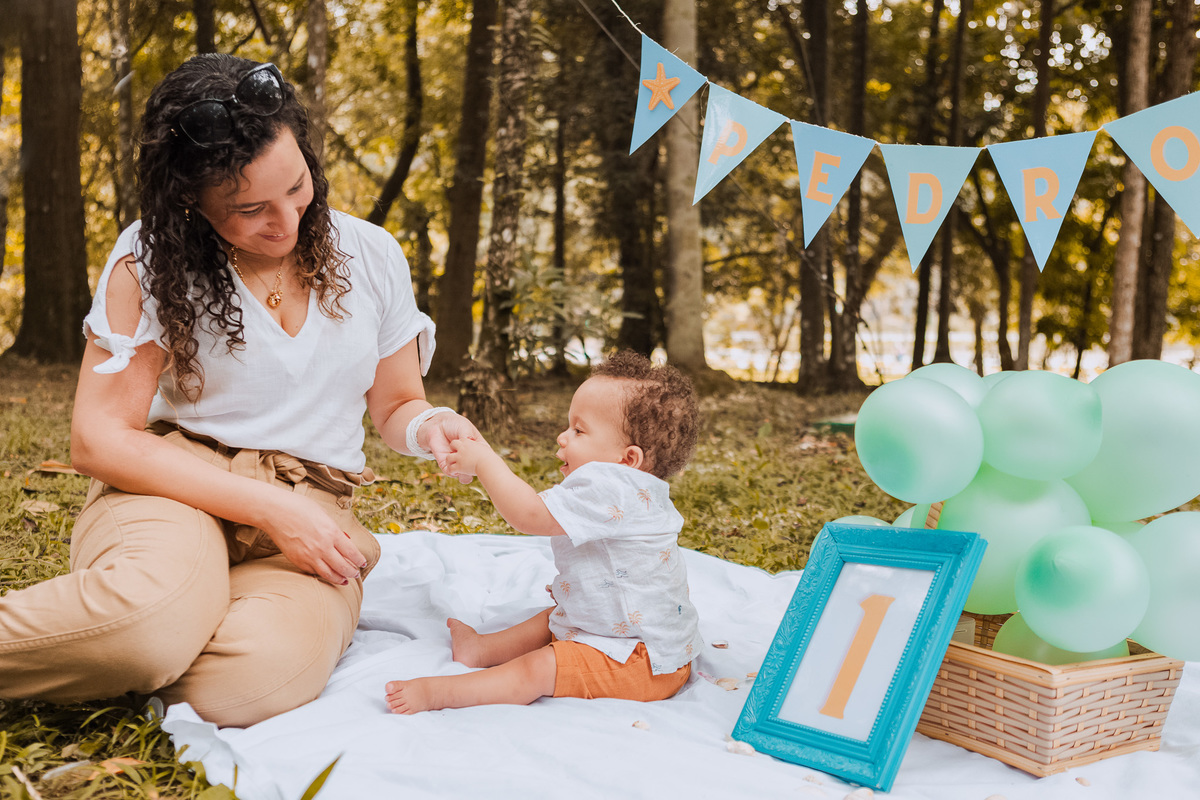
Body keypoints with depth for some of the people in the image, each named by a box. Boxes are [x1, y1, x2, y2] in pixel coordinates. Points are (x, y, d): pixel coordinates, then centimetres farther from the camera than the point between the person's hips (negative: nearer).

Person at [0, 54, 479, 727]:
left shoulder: (371, 255, 6)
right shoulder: (151, 260, -2)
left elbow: (396, 404, 17)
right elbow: (99, 438, -7)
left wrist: (425, 426, -10)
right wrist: (268, 506, -17)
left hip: (312, 510, 2)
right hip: (177, 489, -2)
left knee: (259, 676, -33)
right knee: (155, 613, -40)